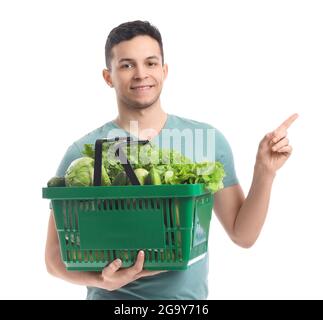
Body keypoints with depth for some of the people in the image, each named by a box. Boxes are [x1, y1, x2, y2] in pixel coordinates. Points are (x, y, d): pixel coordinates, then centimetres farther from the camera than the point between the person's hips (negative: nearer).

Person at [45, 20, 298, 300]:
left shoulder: (208, 140, -2)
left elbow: (243, 235, 3)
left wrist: (265, 171, -11)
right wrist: (103, 280, -24)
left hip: (190, 295, 2)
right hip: (114, 297, -2)